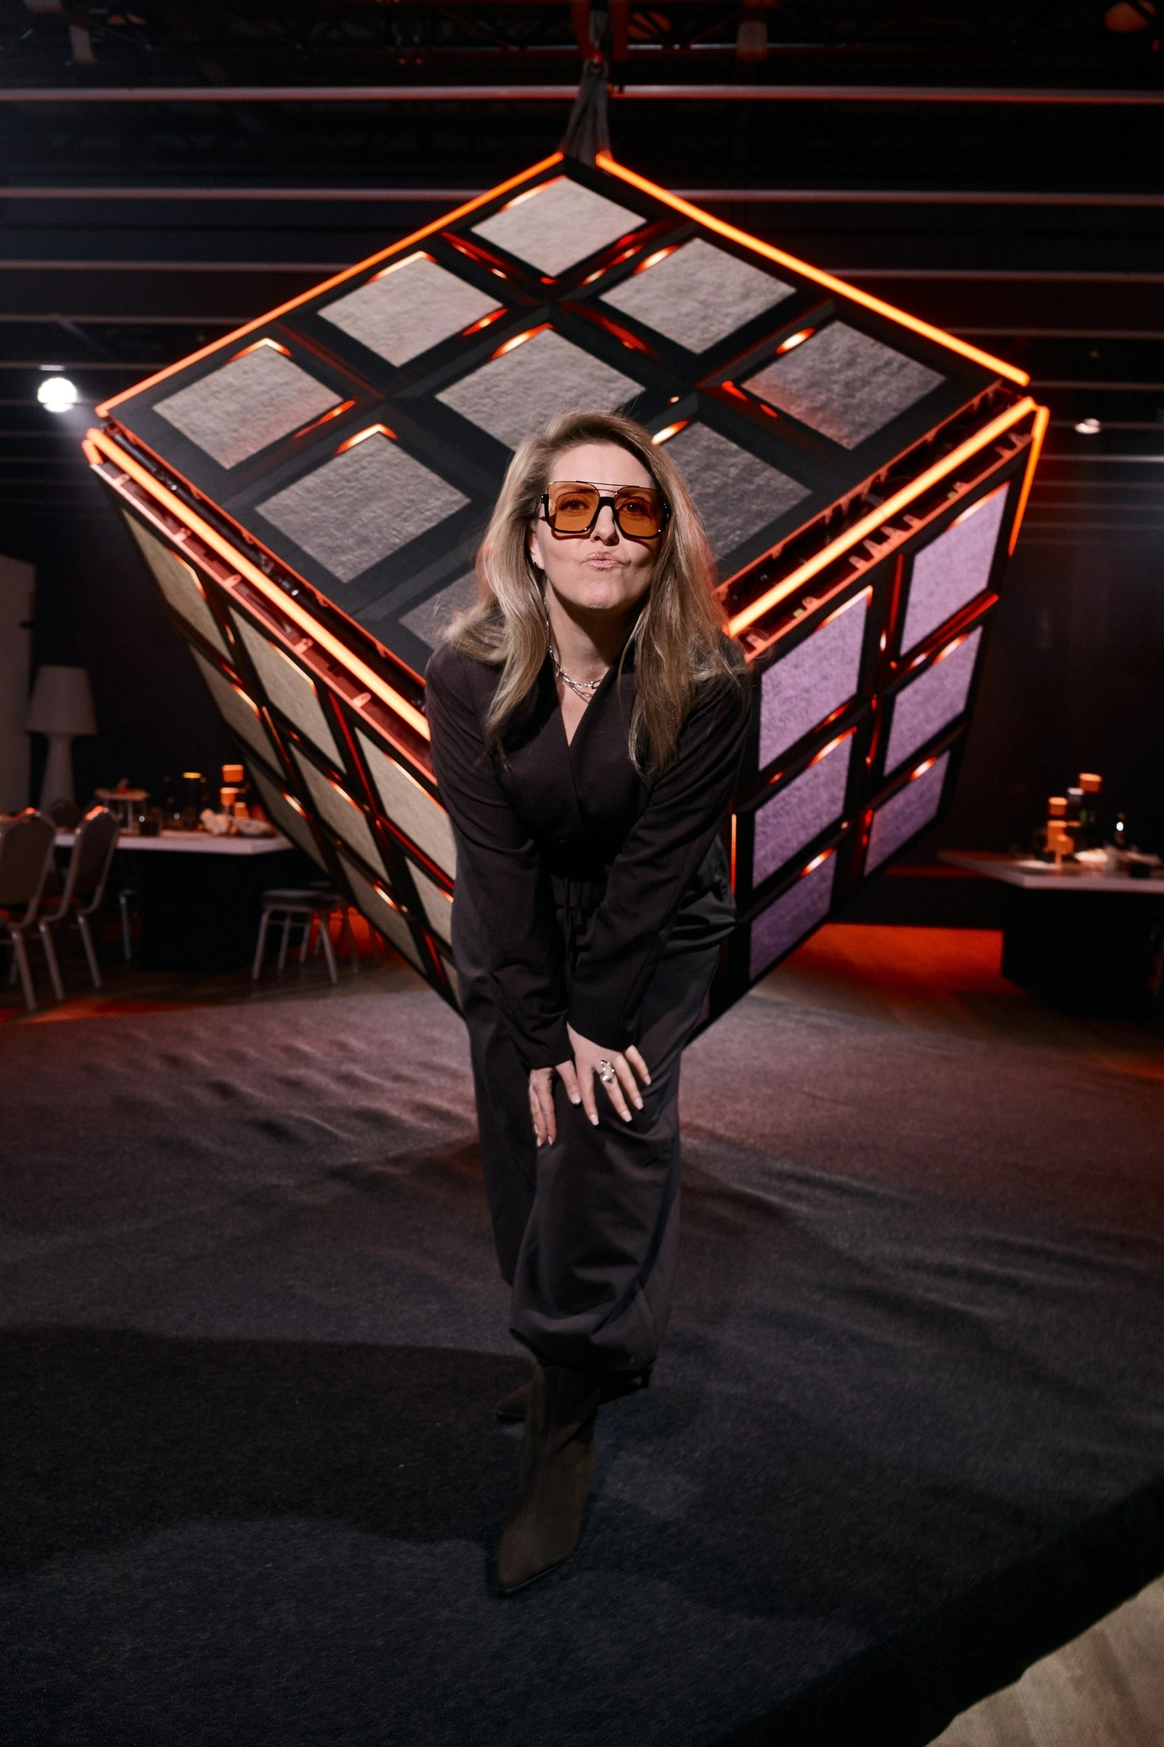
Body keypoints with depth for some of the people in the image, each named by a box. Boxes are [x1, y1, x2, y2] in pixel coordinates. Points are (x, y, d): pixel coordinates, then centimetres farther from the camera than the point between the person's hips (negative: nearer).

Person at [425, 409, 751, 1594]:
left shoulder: (705, 684, -21)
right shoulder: (468, 673, -17)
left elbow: (653, 869, -20)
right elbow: (498, 864, -18)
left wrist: (589, 1025, -18)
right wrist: (543, 1033, -18)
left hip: (654, 942, -2)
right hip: (512, 947, 3)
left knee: (607, 1152, -9)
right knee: (525, 1159, 7)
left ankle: (564, 1432, 7)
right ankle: (610, 1352, 33)